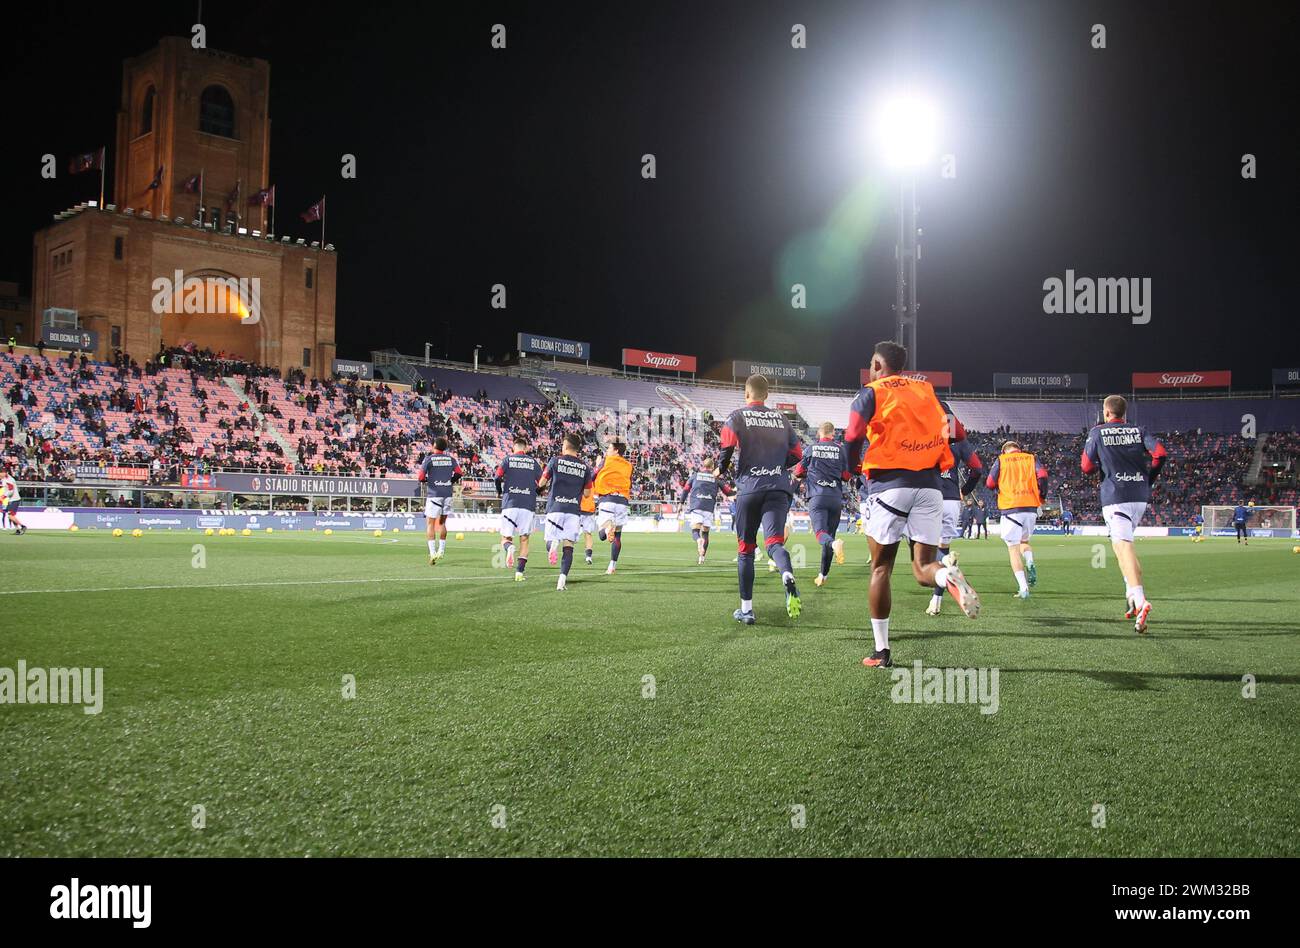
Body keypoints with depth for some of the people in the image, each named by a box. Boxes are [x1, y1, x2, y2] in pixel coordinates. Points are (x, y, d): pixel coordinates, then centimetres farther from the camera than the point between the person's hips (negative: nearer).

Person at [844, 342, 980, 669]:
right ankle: (949, 575, -31)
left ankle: (881, 651, 8)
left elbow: (853, 436, -9)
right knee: (923, 568, 6)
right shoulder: (926, 389, 17)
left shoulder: (872, 392, 3)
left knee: (881, 568, 6)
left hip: (889, 485, -3)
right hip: (930, 486, 3)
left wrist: (853, 466, 10)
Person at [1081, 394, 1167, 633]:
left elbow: (1086, 467, 3)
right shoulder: (1138, 431, 12)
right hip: (1140, 496, 5)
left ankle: (1139, 601, -33)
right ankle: (1132, 593, 18)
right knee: (1121, 542, 24)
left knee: (1123, 546, -16)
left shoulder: (1097, 432, 3)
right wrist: (1149, 478, 11)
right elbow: (1160, 453, -3)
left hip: (1115, 497, -5)